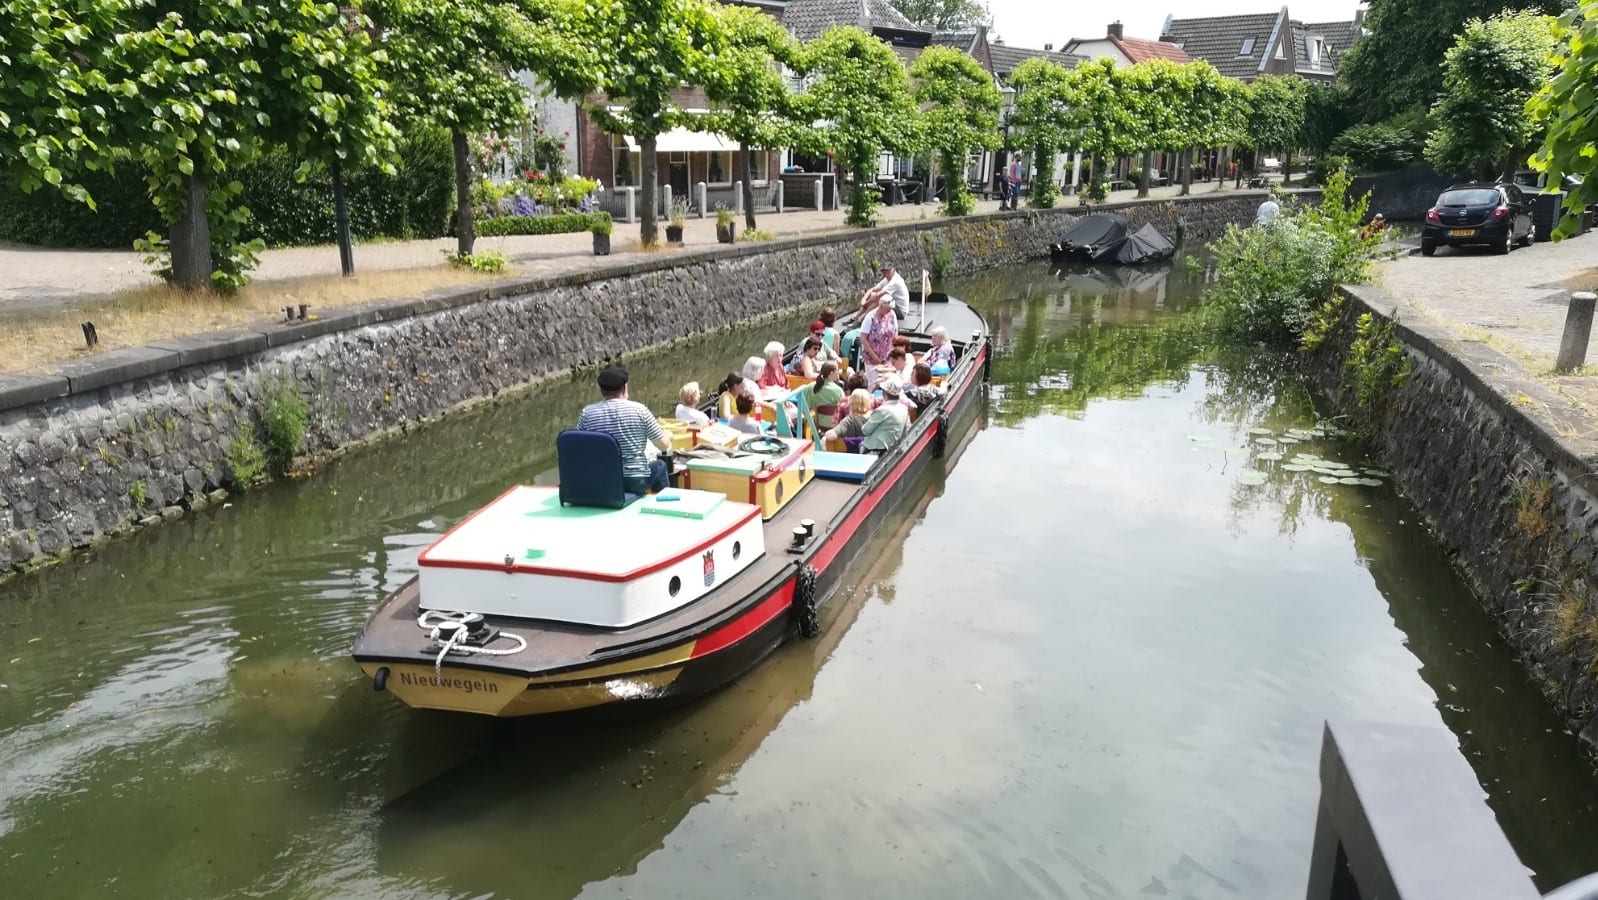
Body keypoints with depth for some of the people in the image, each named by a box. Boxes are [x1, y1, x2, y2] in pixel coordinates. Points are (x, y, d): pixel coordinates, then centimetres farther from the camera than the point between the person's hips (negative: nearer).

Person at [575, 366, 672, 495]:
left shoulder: (587, 412, -6)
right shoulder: (639, 409, -10)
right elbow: (664, 446, -4)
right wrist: (668, 436, 19)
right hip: (635, 483, -2)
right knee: (660, 465, 28)